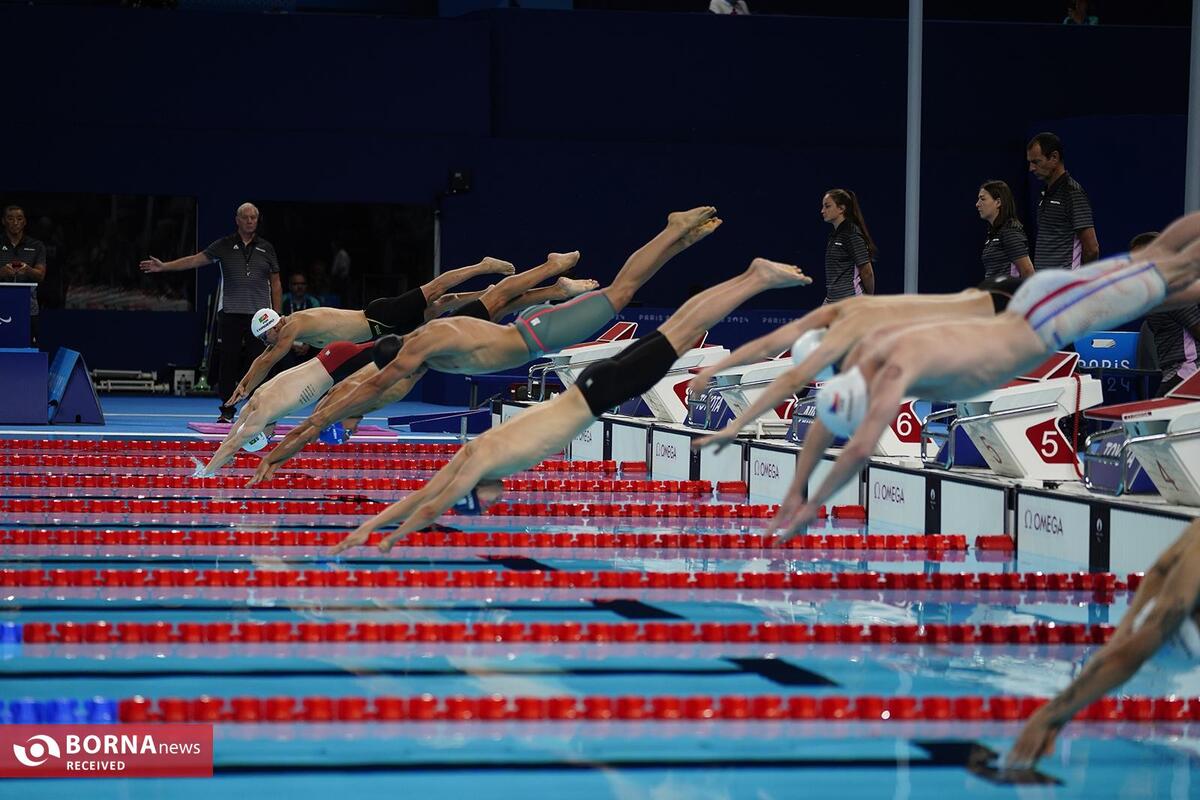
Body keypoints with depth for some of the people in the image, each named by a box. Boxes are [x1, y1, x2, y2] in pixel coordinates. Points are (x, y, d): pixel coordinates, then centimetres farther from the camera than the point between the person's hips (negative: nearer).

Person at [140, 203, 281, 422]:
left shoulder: (266, 248, 10)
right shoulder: (224, 245, 7)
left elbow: (276, 284, 12)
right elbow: (195, 260, 1)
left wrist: (276, 316, 6)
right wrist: (164, 266, -8)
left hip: (259, 314, 0)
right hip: (230, 314, 0)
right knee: (229, 363, 0)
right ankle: (227, 410, 8)